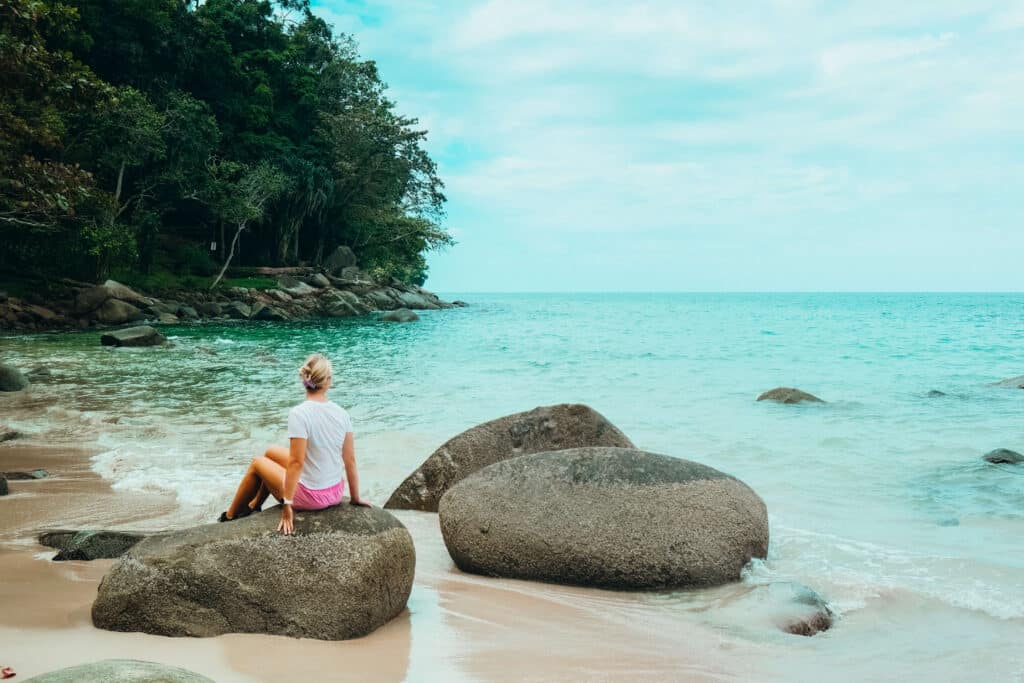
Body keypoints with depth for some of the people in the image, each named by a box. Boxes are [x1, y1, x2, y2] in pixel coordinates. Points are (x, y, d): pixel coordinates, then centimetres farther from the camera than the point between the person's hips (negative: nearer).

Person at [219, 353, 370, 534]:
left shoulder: (299, 414, -22)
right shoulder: (342, 413, -5)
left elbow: (296, 463, -24)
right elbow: (350, 460, 1)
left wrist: (287, 505, -18)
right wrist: (355, 498, 11)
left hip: (310, 496, -6)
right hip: (336, 492, 6)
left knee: (257, 463, 22)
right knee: (271, 452, 25)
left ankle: (230, 517, 42)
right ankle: (254, 506, 47)